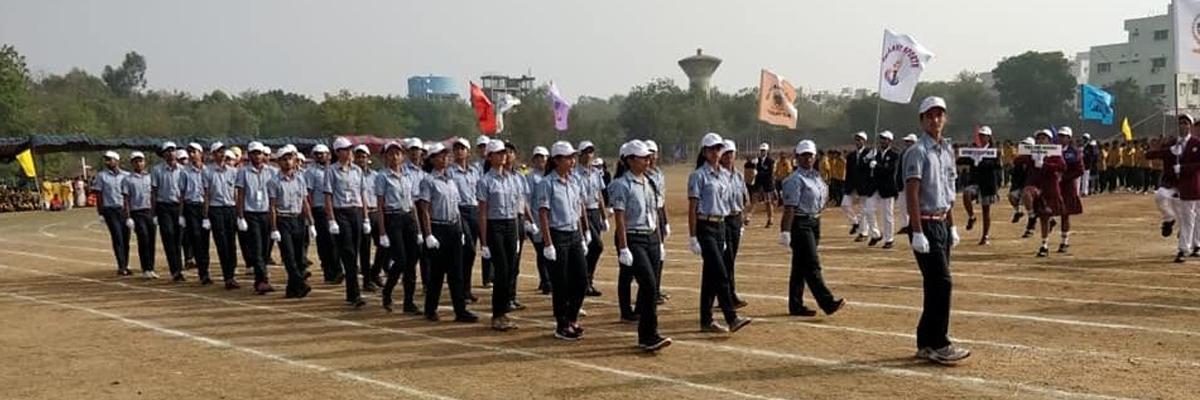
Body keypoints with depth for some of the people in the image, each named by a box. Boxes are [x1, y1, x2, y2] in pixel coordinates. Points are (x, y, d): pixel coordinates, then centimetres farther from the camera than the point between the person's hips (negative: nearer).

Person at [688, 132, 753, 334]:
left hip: (720, 226, 7)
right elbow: (692, 208, -10)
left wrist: (723, 236, 18)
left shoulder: (723, 175, 13)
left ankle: (706, 321, 15)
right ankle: (731, 318, -15)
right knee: (721, 273, -13)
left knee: (710, 275, 10)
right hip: (705, 227, -7)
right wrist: (692, 237, -13)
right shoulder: (698, 175, -8)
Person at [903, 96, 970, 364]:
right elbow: (912, 194, -17)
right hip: (925, 224, -9)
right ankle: (939, 345, -5)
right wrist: (918, 233, -22)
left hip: (941, 224, 9)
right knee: (941, 282, -11)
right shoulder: (918, 152, -11)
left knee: (936, 285, 10)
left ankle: (926, 343, 16)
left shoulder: (947, 150, 15)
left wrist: (951, 226, 18)